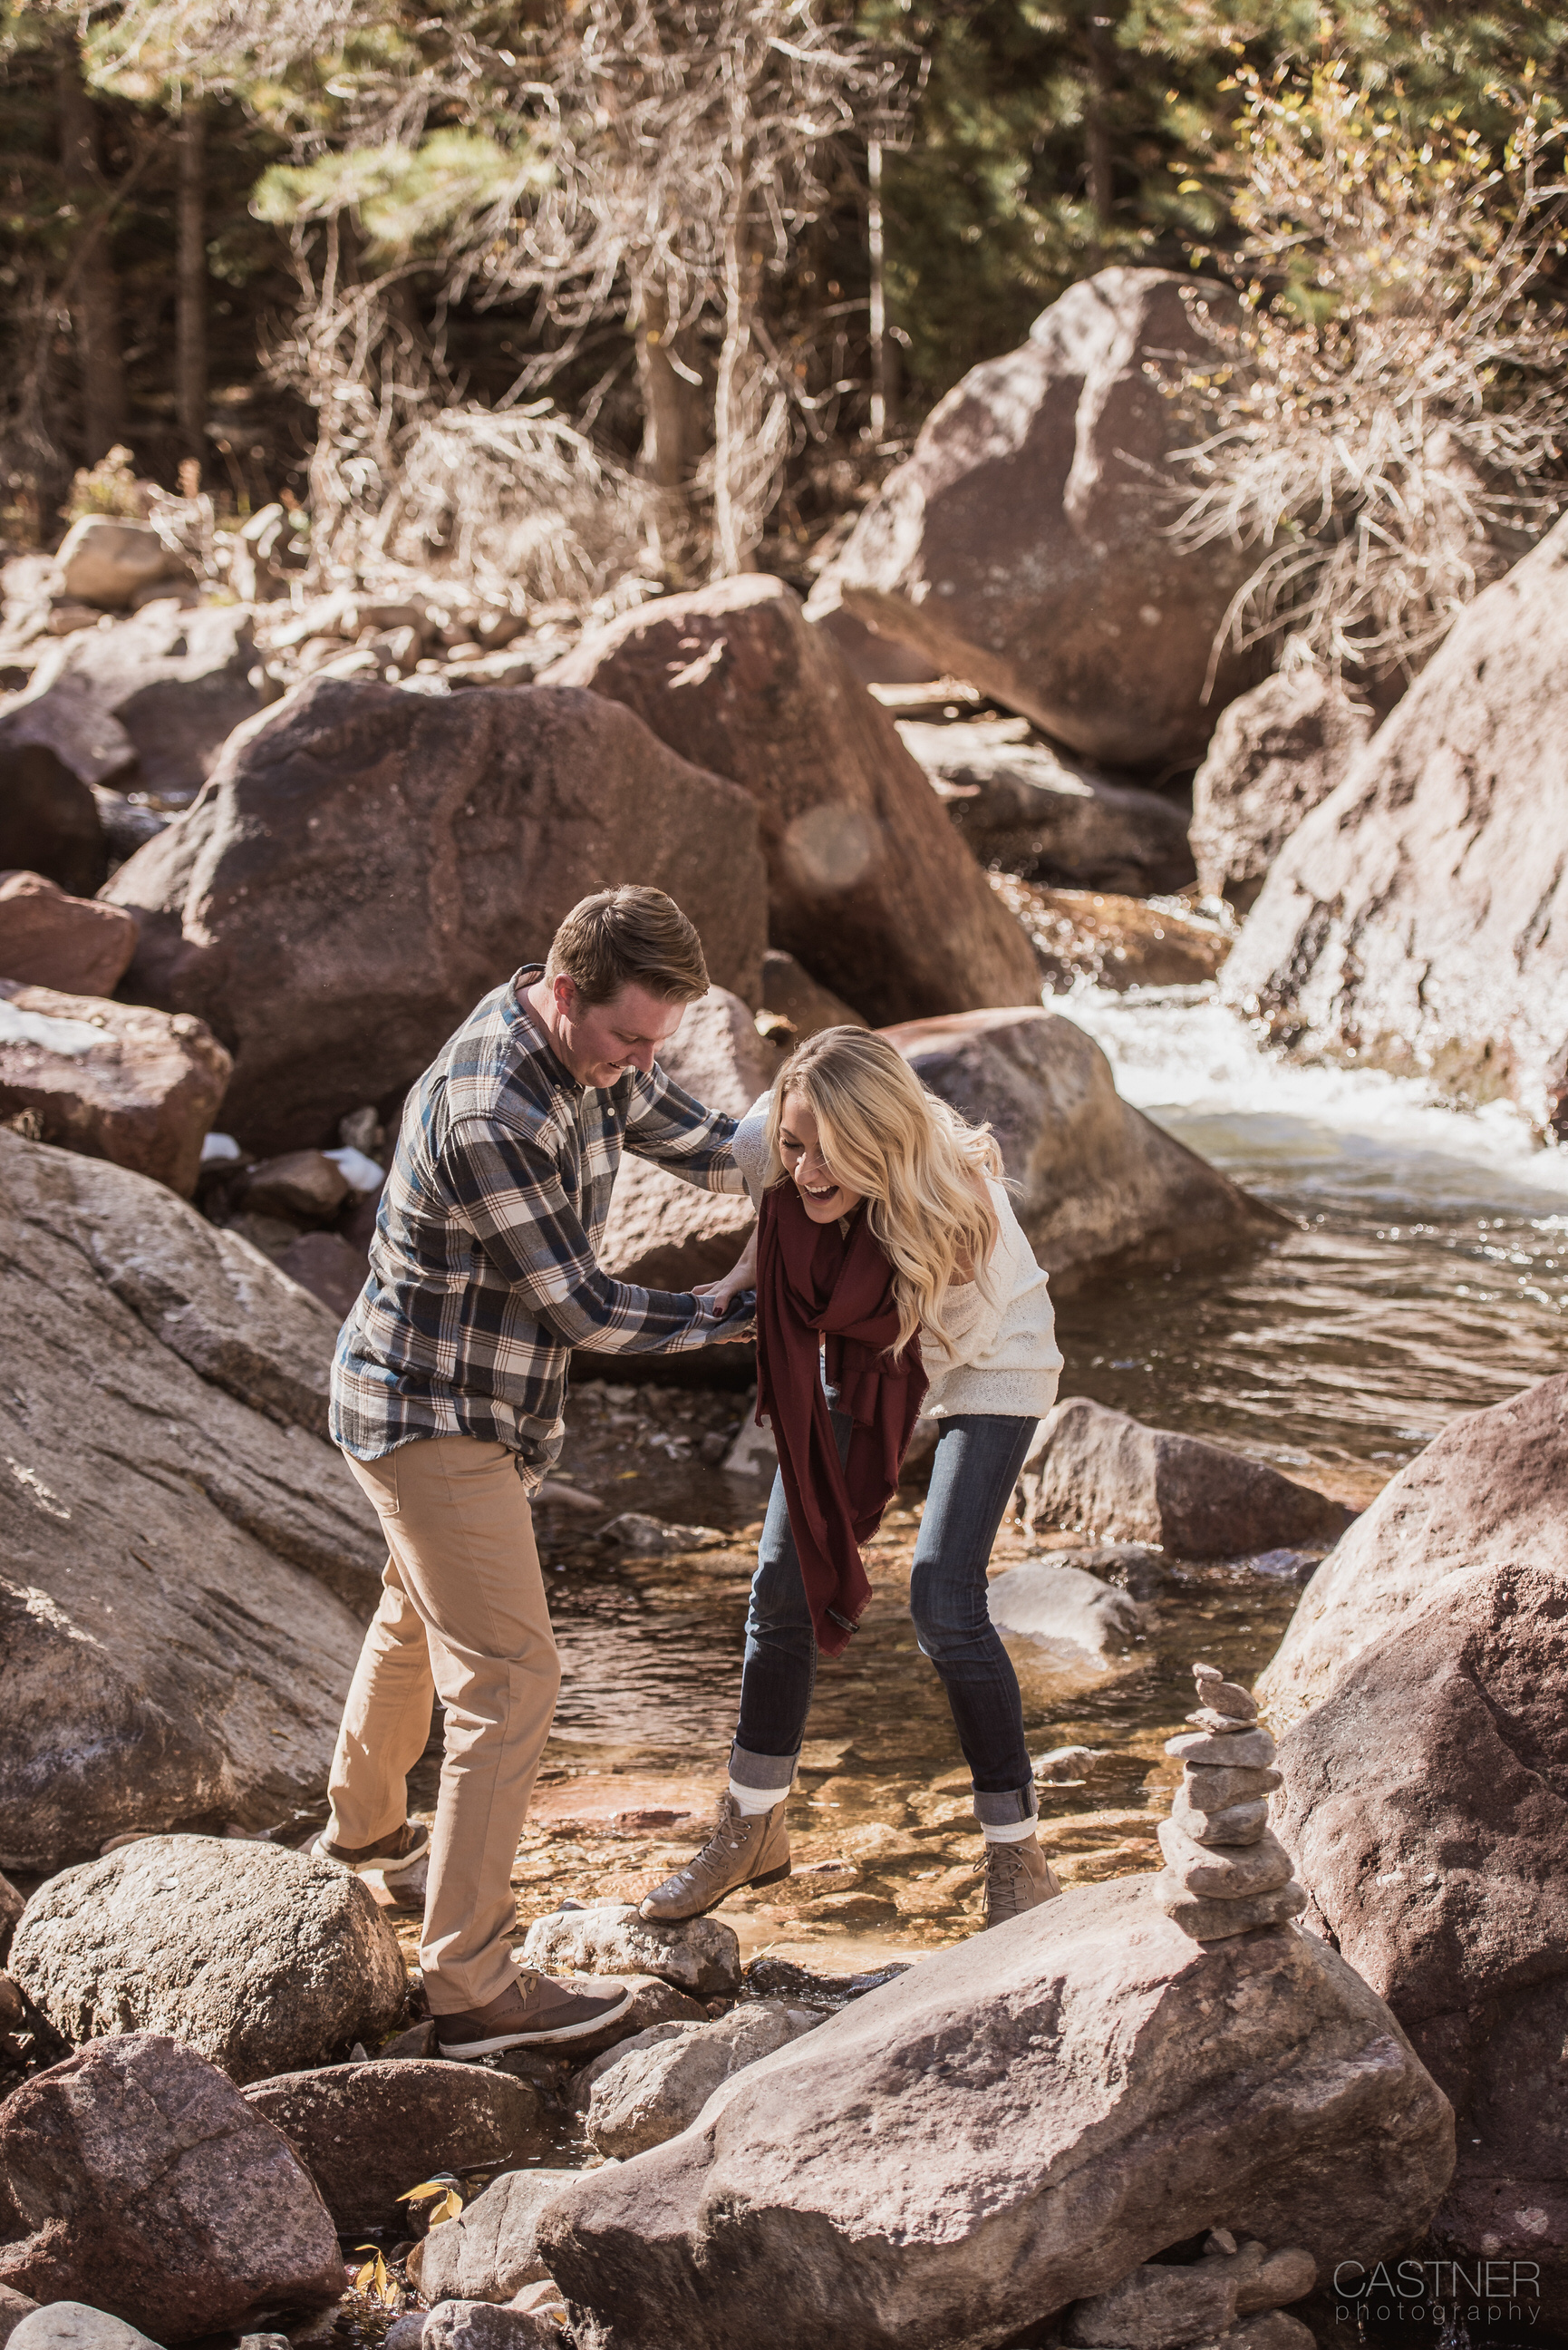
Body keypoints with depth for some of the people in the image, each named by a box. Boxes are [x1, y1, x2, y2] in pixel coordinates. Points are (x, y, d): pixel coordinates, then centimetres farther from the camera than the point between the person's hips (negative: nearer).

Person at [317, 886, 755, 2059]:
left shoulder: (582, 1040, -4)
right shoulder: (491, 1118, -32)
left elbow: (689, 1132, 11)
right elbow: (582, 1309, -24)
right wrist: (736, 1316, -11)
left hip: (465, 1403, 10)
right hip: (437, 1418, -10)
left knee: (418, 1615, 30)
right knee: (508, 1682, -12)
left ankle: (365, 1828, 54)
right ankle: (472, 1985, -11)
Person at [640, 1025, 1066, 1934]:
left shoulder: (961, 1212, -40)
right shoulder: (773, 1152, -27)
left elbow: (938, 1347, -25)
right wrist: (754, 1267, -12)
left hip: (987, 1364, -5)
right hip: (859, 1357, 5)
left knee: (945, 1603, -16)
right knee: (784, 1578, 4)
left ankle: (1019, 1859, 0)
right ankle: (754, 1827, 22)